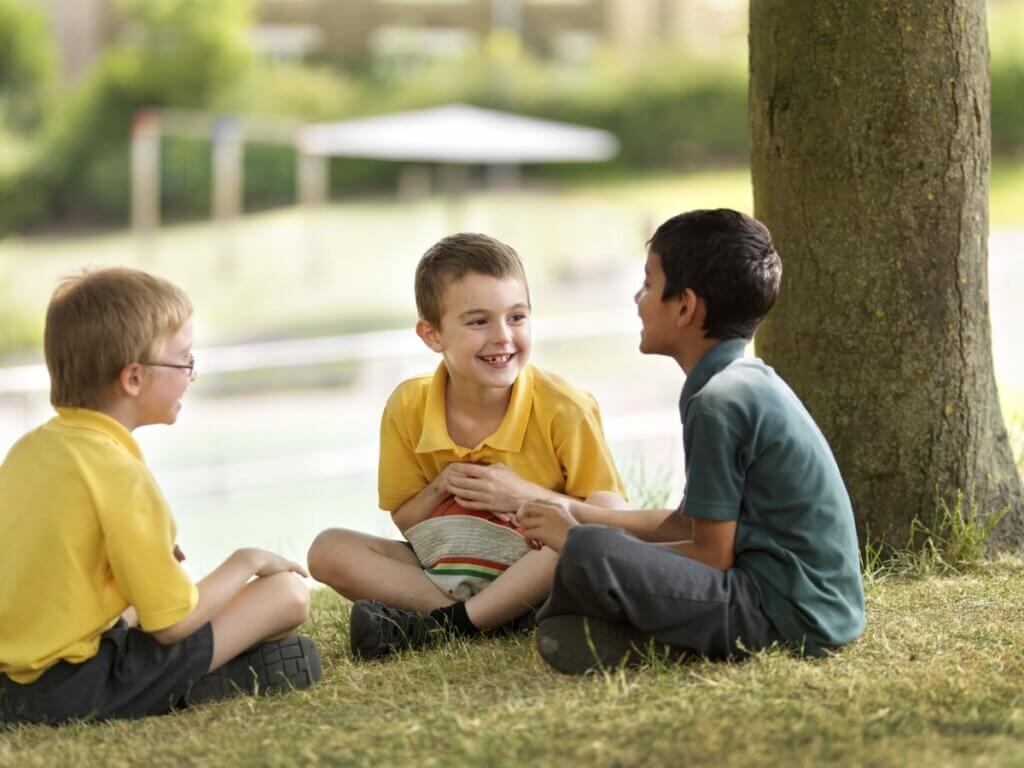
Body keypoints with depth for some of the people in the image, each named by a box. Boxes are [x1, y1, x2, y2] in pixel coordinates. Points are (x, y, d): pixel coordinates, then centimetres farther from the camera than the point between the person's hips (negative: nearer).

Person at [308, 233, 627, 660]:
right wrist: (440, 489, -17)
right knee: (329, 551, -15)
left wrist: (526, 496, -25)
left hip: (537, 576, -3)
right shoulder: (408, 409, -7)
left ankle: (443, 623, -32)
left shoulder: (564, 409, -15)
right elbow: (405, 521, 4)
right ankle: (487, 619, -27)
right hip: (447, 570, 3)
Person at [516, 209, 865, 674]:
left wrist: (578, 540, -6)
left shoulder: (717, 402, -16)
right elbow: (691, 523, 20)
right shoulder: (750, 382, 14)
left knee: (588, 557, -29)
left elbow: (712, 556, -14)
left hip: (788, 614, -11)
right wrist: (580, 514, 16)